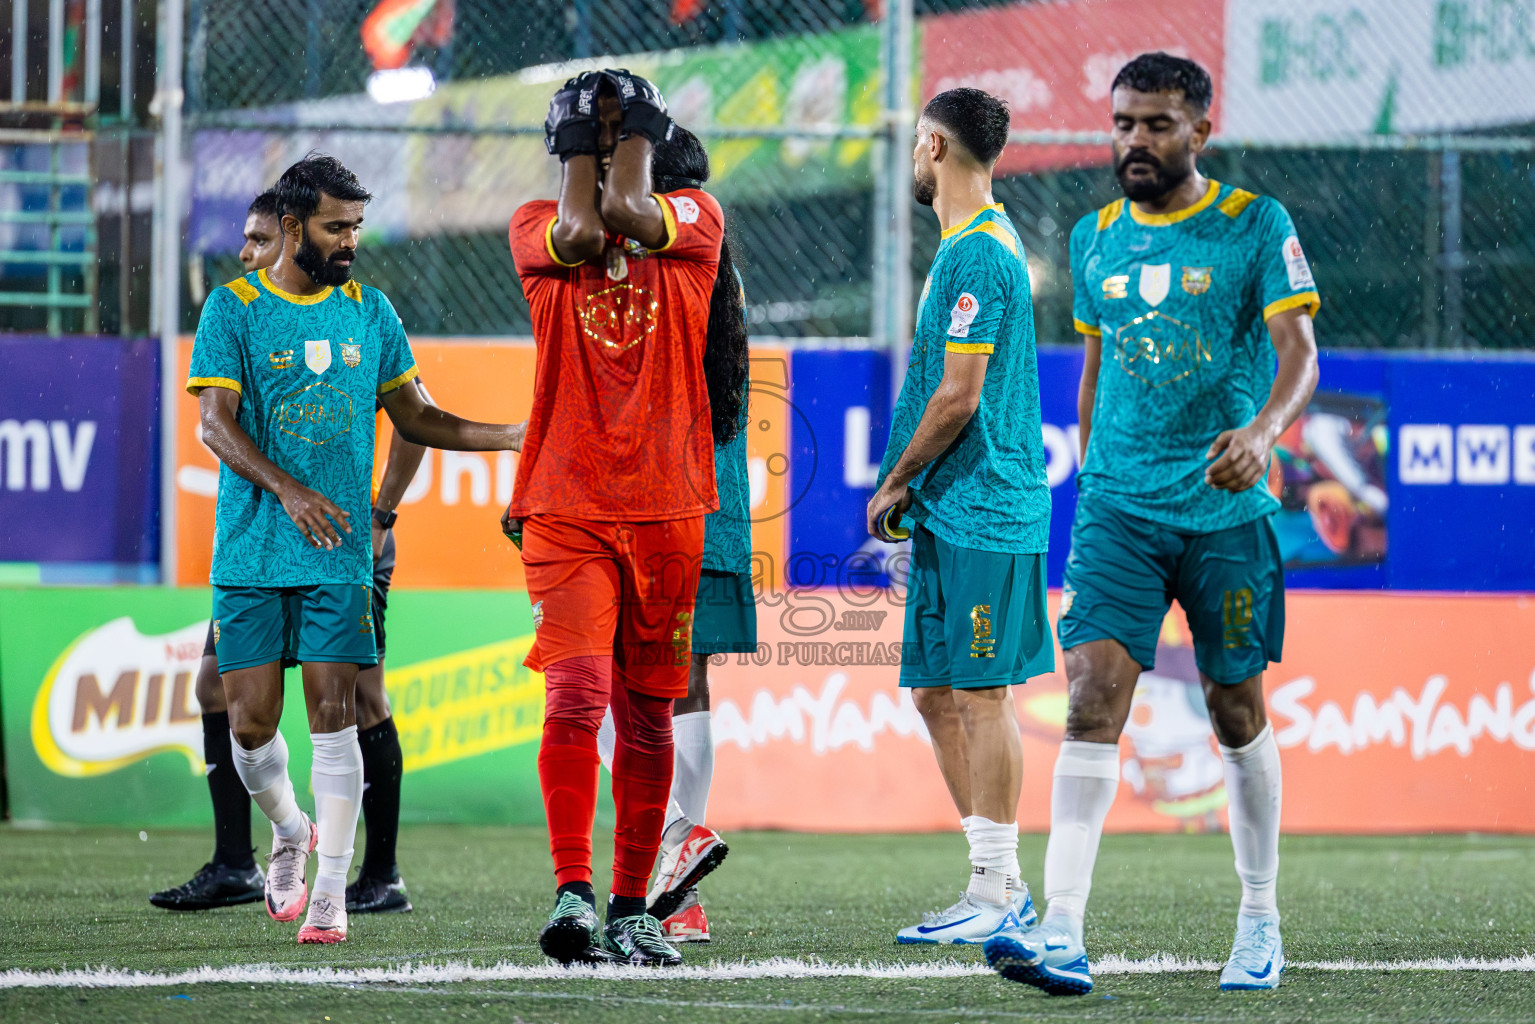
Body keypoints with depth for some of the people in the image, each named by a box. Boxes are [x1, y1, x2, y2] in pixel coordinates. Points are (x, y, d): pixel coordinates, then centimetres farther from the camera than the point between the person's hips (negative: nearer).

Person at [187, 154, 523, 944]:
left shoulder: (369, 312, 10)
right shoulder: (233, 309, 0)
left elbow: (414, 418, 17)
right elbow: (216, 424, -8)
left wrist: (516, 437, 6)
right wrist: (288, 490, -23)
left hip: (338, 554, 2)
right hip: (250, 553, -1)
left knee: (333, 712, -8)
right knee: (251, 720, -2)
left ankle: (330, 892, -7)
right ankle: (290, 833, 28)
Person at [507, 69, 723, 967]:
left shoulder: (693, 219, 7)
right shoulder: (538, 227, 8)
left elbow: (629, 215, -14)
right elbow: (578, 232, -16)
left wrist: (635, 138, 2)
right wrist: (582, 148, 1)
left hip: (667, 507, 2)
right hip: (566, 507, -2)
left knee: (648, 716, 9)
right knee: (577, 691, -19)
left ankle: (633, 908, 18)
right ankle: (574, 893, -22)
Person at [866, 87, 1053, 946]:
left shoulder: (975, 255, -14)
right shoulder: (983, 241, 18)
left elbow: (959, 398, -18)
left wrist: (897, 484, -7)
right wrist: (914, 489, 15)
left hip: (981, 511, -10)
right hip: (955, 512, 10)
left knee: (982, 694, -7)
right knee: (938, 692, 11)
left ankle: (995, 894, -4)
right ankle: (1002, 886, 15)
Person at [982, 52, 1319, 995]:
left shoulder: (1256, 226, -3)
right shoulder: (1096, 237, 10)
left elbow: (1299, 353, -12)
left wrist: (1263, 429, -32)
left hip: (1226, 510, -2)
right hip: (1118, 509, 2)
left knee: (1236, 711, 8)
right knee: (1094, 698, -13)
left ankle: (1261, 926, 26)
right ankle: (1062, 934, -22)